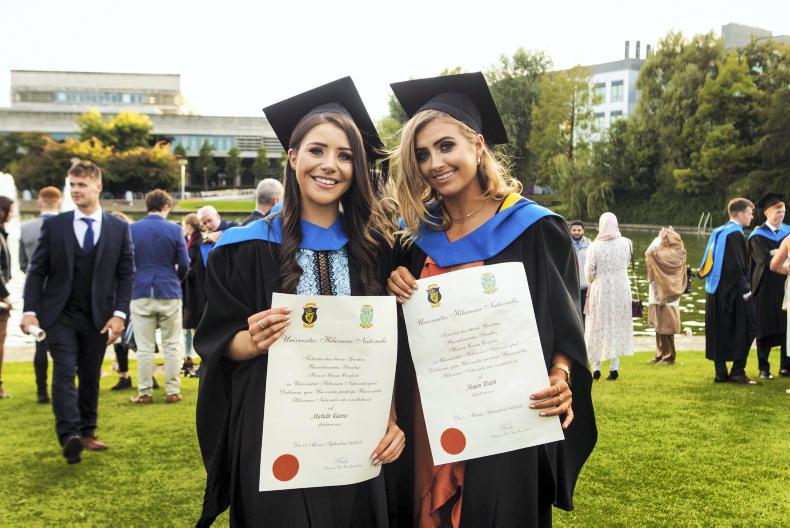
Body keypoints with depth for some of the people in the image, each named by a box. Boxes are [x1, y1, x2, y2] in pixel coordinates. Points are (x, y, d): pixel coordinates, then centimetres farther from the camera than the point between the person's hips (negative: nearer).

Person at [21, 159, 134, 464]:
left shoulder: (118, 229, 2)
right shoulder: (54, 226, 1)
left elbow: (126, 274, 3)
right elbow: (37, 271, 2)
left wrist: (119, 313, -7)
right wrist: (30, 310, -9)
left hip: (98, 316, 2)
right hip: (60, 314, -1)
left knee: (90, 377, 10)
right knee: (65, 372, -15)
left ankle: (87, 433, 23)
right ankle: (69, 436, -22)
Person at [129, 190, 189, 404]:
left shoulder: (131, 229, 0)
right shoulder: (174, 230, -4)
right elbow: (184, 264, -3)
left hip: (140, 293, 1)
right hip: (169, 293, -1)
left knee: (144, 347, 6)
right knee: (172, 345, 8)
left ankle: (145, 392, 9)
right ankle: (172, 391, 9)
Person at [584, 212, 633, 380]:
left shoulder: (595, 247, -14)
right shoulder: (625, 243, -4)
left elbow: (589, 271, -10)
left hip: (600, 291, -2)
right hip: (621, 290, 2)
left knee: (597, 328, 10)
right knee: (618, 327, 11)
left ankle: (596, 366, 13)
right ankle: (614, 366, 9)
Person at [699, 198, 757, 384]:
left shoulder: (718, 233, 13)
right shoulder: (735, 234, -13)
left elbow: (709, 263, 17)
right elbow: (736, 266, -20)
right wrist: (745, 289, -15)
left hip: (716, 292, 9)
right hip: (733, 292, -9)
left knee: (719, 333, 10)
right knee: (744, 330, 0)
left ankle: (720, 373, 13)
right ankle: (738, 371, 0)